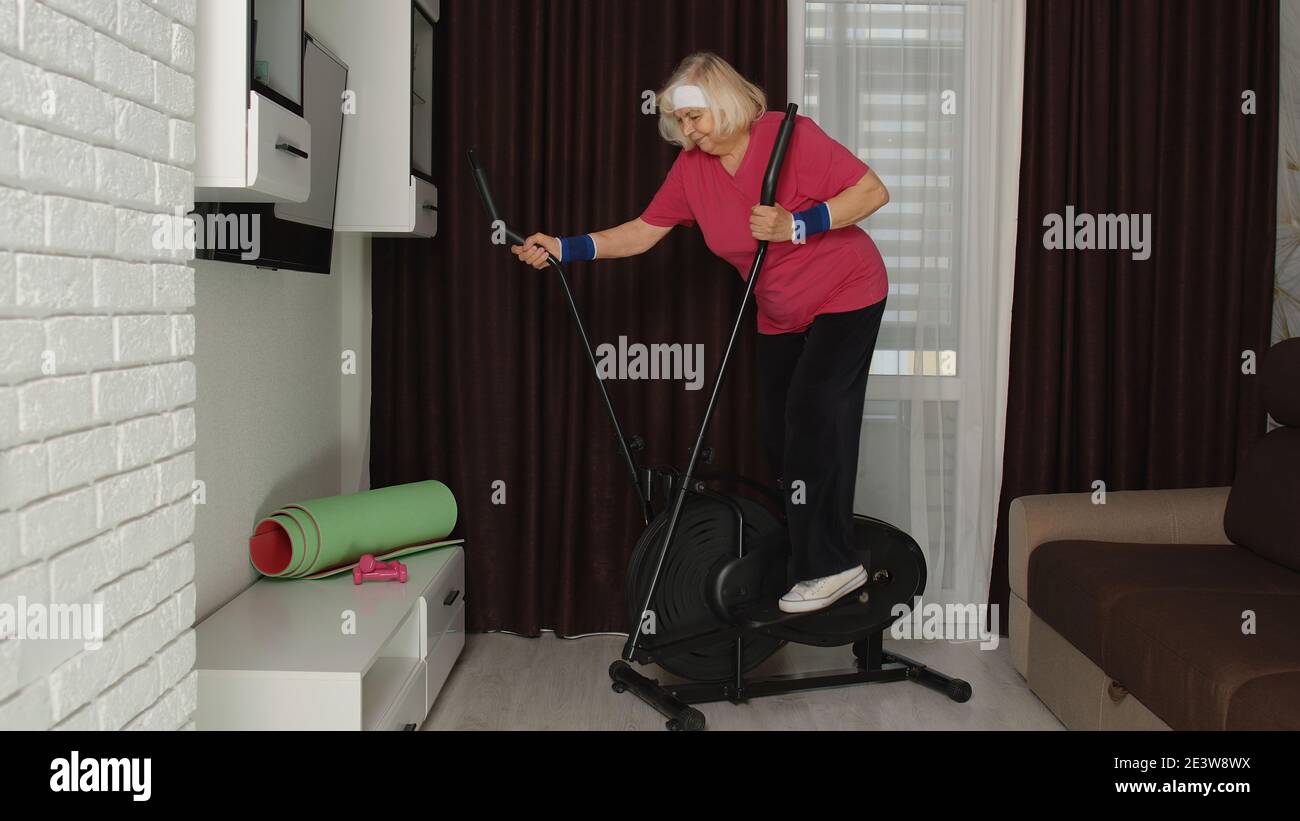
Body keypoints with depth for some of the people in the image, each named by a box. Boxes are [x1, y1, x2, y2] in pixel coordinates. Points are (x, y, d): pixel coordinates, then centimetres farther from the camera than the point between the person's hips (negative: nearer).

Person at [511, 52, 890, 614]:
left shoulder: (790, 136, -21)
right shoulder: (692, 167, -3)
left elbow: (873, 191, -20)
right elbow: (642, 232, 1)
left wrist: (796, 225, -29)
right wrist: (565, 248, -8)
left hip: (845, 297, -7)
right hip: (781, 316, 7)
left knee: (813, 416, -16)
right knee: (781, 436, 6)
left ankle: (831, 565, -9)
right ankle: (803, 556, 19)